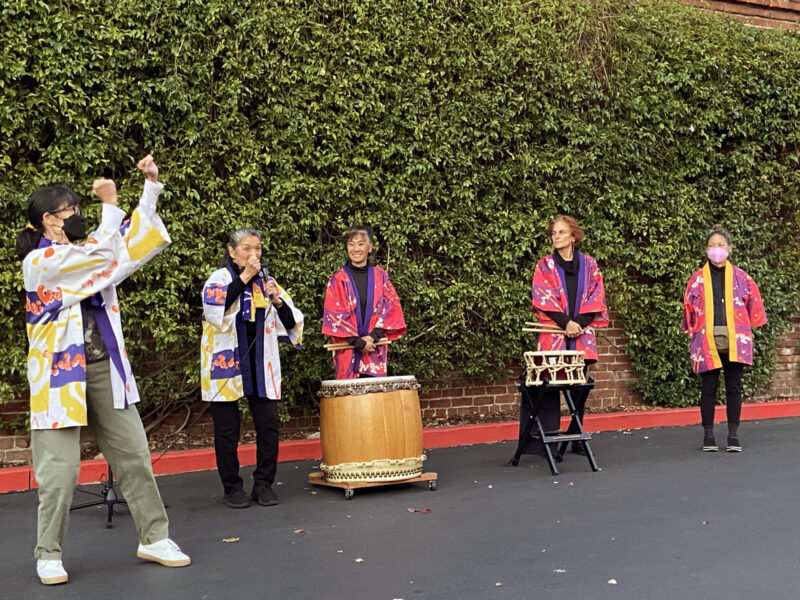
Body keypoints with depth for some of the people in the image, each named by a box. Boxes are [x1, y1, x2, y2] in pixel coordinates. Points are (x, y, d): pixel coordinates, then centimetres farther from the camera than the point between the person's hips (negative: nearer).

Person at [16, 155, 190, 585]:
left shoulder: (84, 255, 12)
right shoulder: (38, 261, -9)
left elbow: (136, 241, 13)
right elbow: (104, 256, -19)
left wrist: (152, 186, 7)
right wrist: (110, 204, -10)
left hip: (104, 369, 7)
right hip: (61, 373, -6)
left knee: (134, 453, 6)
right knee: (60, 468, -4)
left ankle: (154, 537, 16)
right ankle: (48, 554, 14)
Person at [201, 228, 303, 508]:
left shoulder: (267, 281, 10)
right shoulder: (219, 278, 1)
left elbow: (292, 324, 6)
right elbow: (215, 308, -21)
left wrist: (278, 302, -12)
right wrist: (244, 277, -18)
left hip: (261, 365, 3)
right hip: (227, 364, -3)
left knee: (269, 425, 0)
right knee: (227, 429, 2)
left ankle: (264, 484, 14)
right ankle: (232, 487, 15)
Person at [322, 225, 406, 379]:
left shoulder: (380, 277, 8)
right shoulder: (338, 280, 2)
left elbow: (391, 309, 4)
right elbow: (334, 315, -3)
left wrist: (373, 337, -10)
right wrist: (358, 342, -10)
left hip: (375, 351, 2)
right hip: (348, 350, -2)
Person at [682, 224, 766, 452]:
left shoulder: (740, 277, 6)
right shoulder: (698, 278, 4)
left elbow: (753, 303, 10)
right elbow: (688, 307, 7)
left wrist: (747, 327, 7)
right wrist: (694, 331, 2)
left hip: (734, 340, 1)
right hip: (707, 341, -1)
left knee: (734, 388, 4)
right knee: (708, 388, 3)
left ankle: (733, 435, 12)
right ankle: (708, 435, 11)